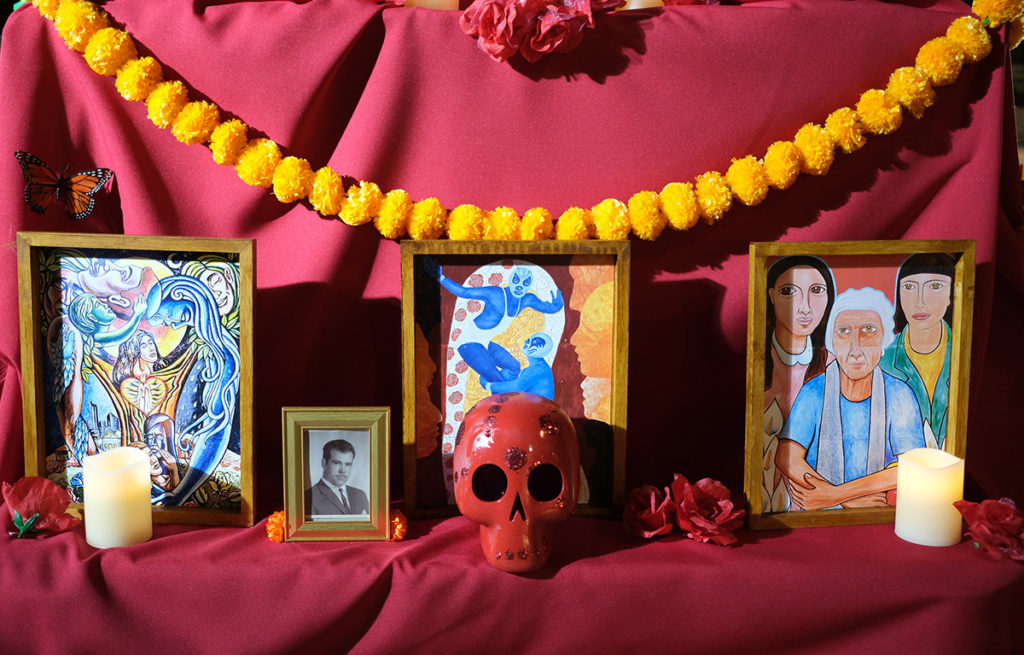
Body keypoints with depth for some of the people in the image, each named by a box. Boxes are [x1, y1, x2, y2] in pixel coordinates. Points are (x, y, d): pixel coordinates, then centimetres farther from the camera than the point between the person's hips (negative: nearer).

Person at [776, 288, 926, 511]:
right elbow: (786, 459, -12)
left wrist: (835, 495, -18)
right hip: (815, 519, -1)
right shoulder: (814, 392, -5)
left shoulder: (898, 394, -3)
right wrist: (853, 501, -17)